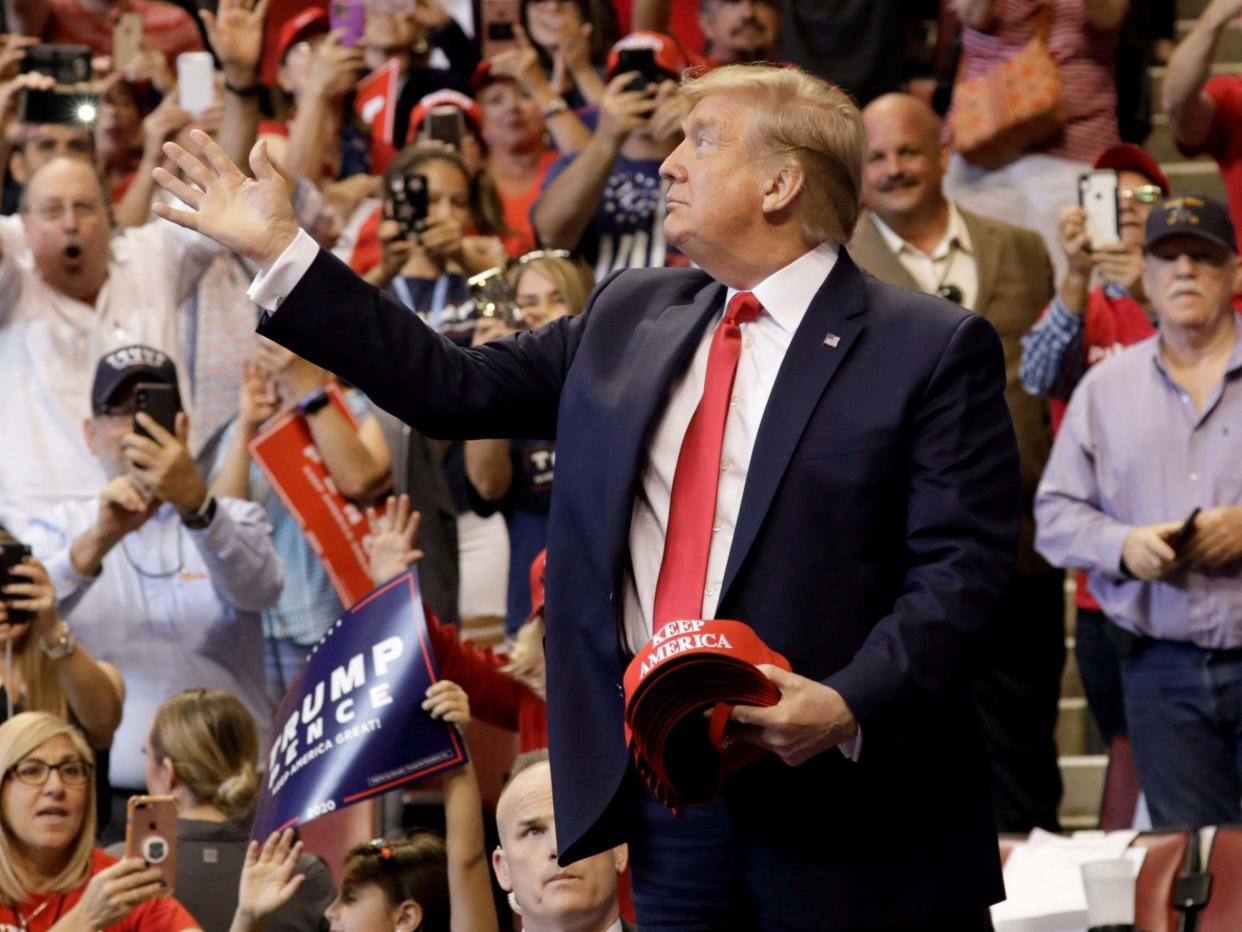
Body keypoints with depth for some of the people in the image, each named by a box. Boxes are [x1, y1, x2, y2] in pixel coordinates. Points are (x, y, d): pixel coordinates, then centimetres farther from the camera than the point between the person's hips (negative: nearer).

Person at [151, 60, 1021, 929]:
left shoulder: (931, 348, -5)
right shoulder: (630, 316, 13)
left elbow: (963, 566, -9)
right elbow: (451, 387, 15)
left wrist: (850, 705, -23)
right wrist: (277, 247, 14)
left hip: (844, 806, -5)